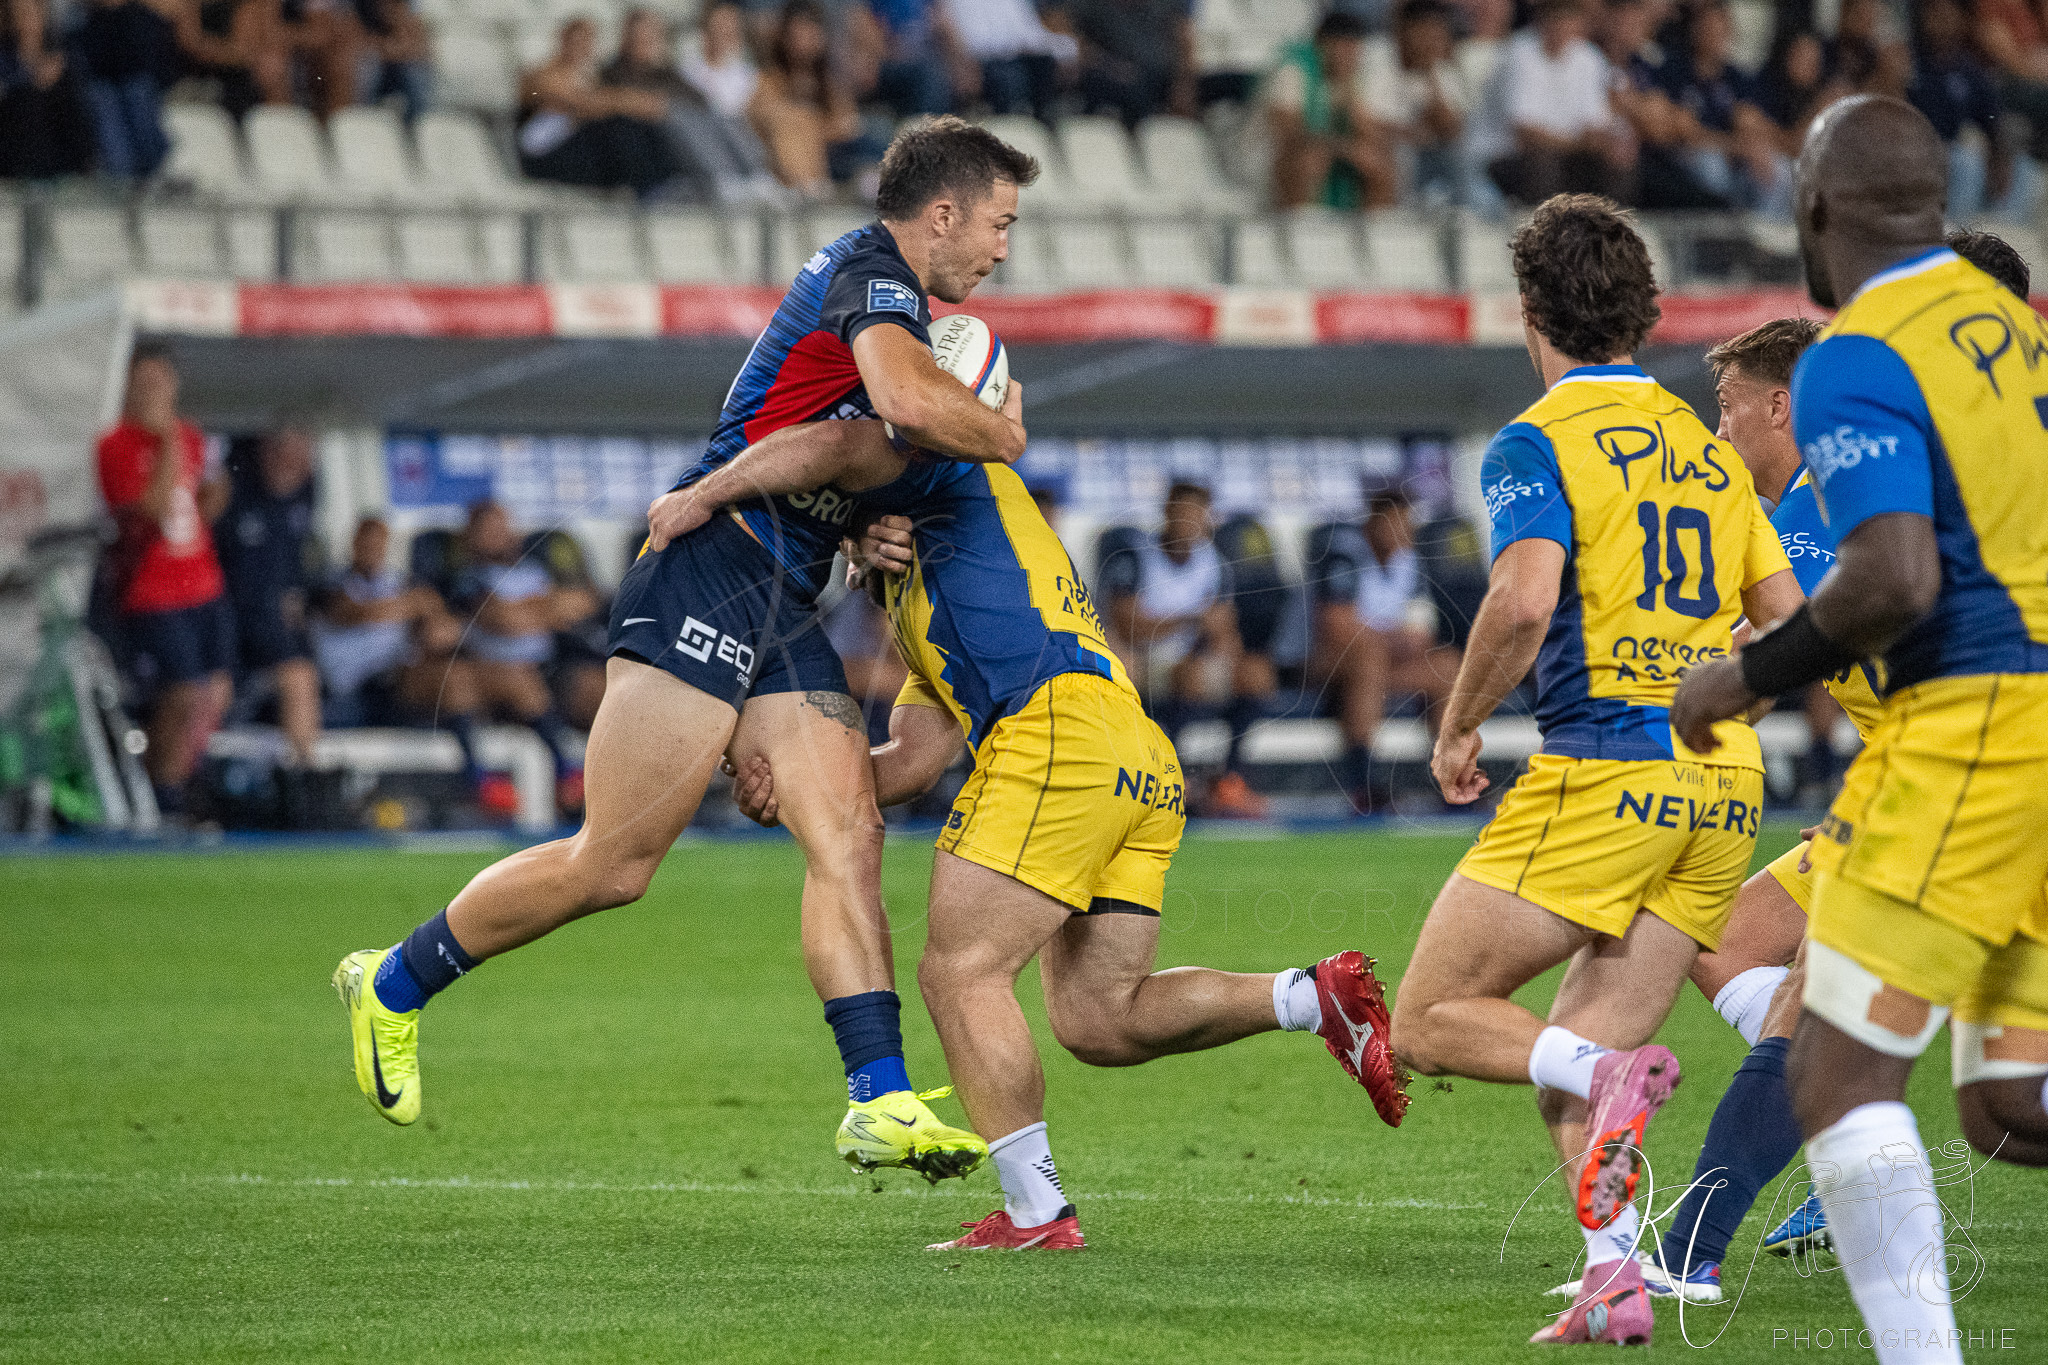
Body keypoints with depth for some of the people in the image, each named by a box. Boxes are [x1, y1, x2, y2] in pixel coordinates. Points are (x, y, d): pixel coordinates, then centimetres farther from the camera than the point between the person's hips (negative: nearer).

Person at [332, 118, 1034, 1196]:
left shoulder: (877, 285, 23)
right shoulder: (871, 270, -8)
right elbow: (909, 401, -28)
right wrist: (1005, 437, -9)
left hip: (781, 615, 10)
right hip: (713, 571, -10)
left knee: (847, 836, -6)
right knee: (613, 864, -8)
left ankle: (879, 1103, -14)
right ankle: (394, 986, 8)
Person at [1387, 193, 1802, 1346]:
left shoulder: (1541, 442, -4)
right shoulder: (1708, 447, 17)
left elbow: (1523, 600, -20)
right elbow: (1791, 622, 16)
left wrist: (1458, 729, -6)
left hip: (1602, 775, -7)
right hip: (1724, 788, 7)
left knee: (1432, 1024, 1)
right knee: (1568, 1062, 12)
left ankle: (1613, 1073, -24)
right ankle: (1617, 1279, -8)